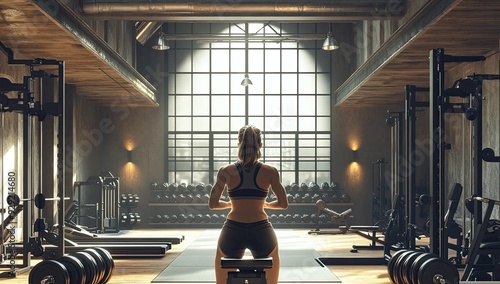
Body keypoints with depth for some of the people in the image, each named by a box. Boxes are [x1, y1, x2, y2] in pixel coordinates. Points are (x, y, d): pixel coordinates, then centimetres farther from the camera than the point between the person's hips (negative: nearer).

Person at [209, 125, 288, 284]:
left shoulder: (226, 171, -1)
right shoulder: (270, 172, -1)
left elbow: (212, 204, 3)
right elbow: (284, 204, 3)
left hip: (232, 232, 0)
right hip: (261, 233, 0)